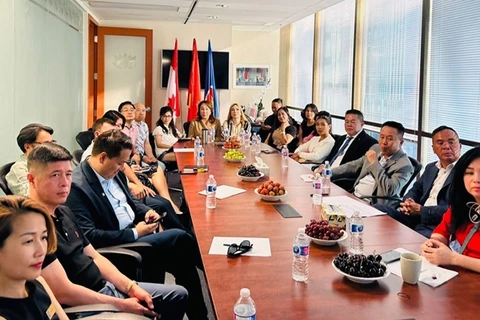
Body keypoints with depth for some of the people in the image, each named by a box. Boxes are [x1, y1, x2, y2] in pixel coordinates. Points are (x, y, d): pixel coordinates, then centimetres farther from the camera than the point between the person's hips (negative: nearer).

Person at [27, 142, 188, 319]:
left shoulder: (64, 212, 8)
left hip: (106, 287, 9)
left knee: (178, 295, 12)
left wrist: (131, 287, 0)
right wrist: (121, 305, -17)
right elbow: (64, 292, -24)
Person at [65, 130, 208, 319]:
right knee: (180, 238, -17)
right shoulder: (77, 186, -20)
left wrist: (146, 211, -1)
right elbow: (89, 237, -24)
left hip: (137, 230, 9)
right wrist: (135, 233, -22)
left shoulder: (113, 172, 6)